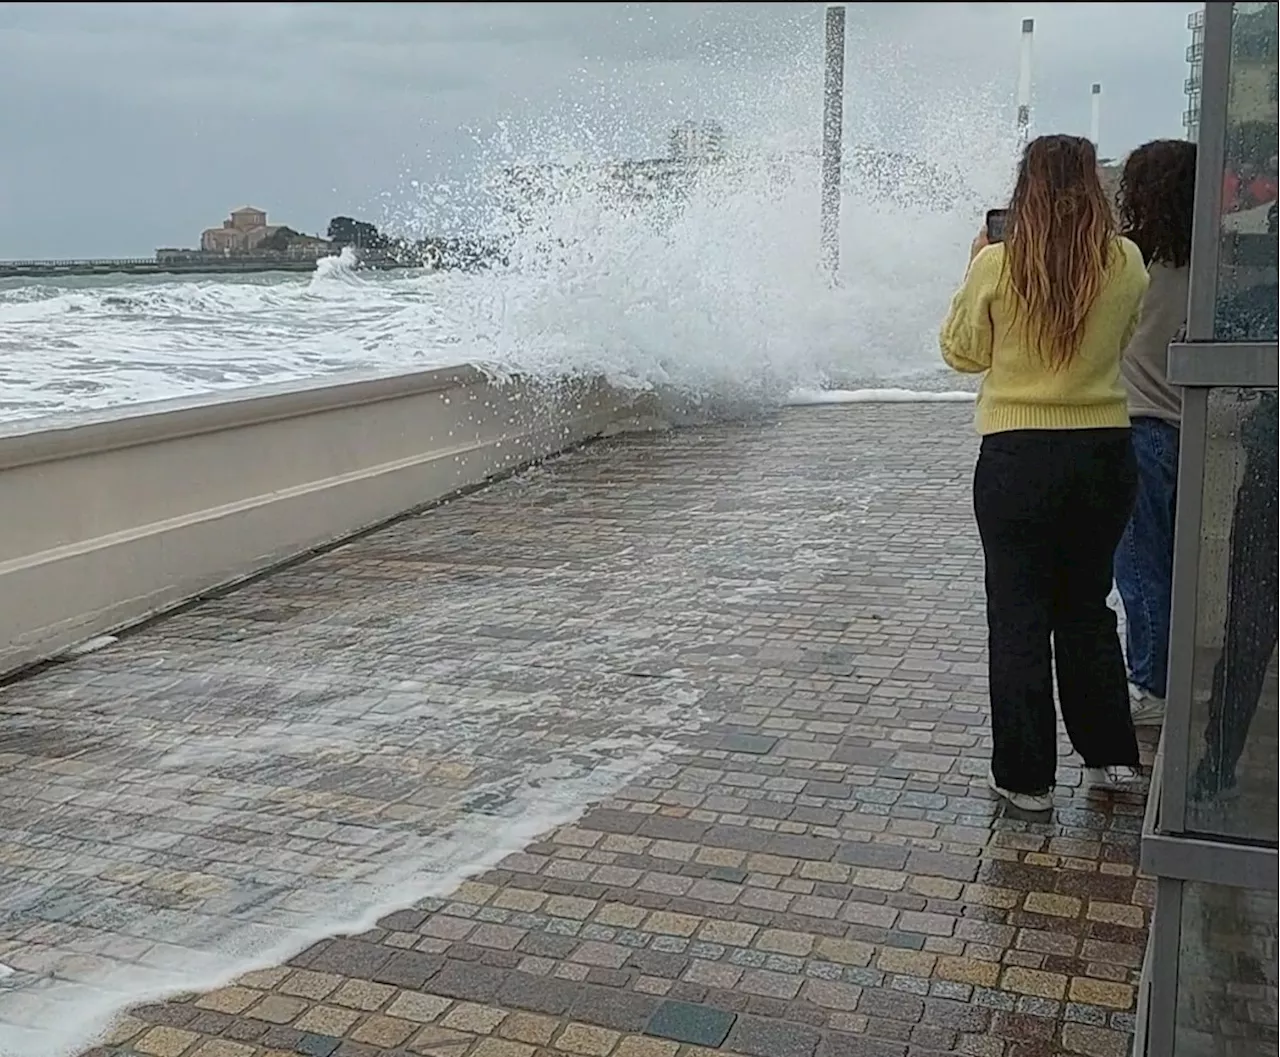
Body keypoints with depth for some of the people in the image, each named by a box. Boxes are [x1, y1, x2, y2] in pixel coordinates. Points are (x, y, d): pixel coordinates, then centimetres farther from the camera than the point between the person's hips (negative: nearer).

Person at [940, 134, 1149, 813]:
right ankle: (1110, 754, 26)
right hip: (1106, 452, 3)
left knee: (1019, 616, 7)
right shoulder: (1126, 263, -3)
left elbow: (961, 353, 2)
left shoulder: (997, 266, -12)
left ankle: (1026, 777, 13)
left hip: (1018, 457, -3)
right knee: (1086, 604, 20)